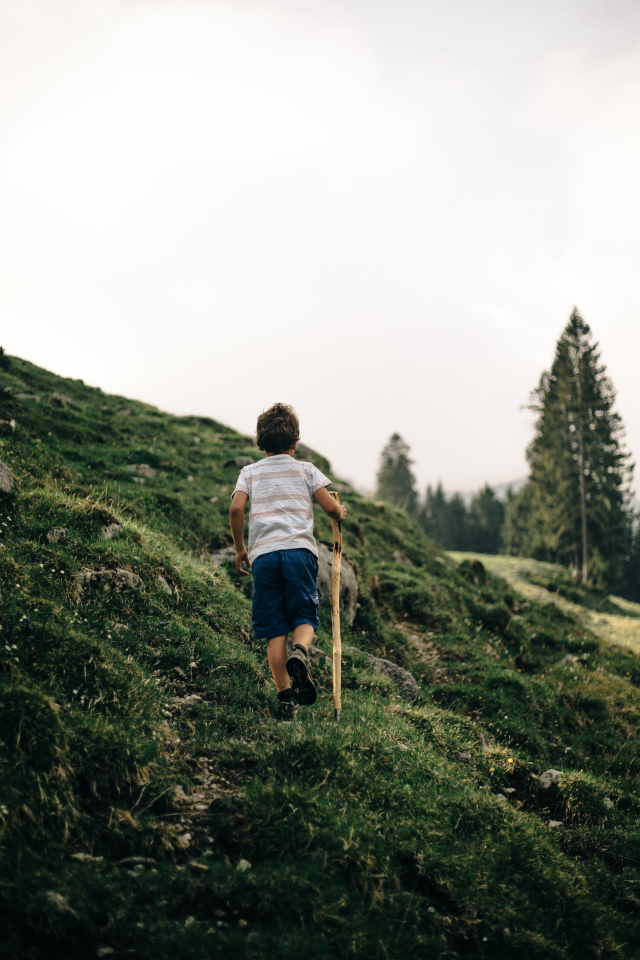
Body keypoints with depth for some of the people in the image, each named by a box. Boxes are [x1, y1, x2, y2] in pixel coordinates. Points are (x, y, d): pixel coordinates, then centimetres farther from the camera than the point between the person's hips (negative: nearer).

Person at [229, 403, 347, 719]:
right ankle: (300, 652, -26)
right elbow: (330, 506, 3)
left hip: (263, 554, 1)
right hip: (299, 549, -1)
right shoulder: (305, 469, 13)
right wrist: (341, 512, 27)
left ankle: (285, 694, -4)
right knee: (305, 617, 7)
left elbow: (236, 508, 1)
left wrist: (239, 548, 12)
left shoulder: (250, 472, 16)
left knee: (274, 628, 3)